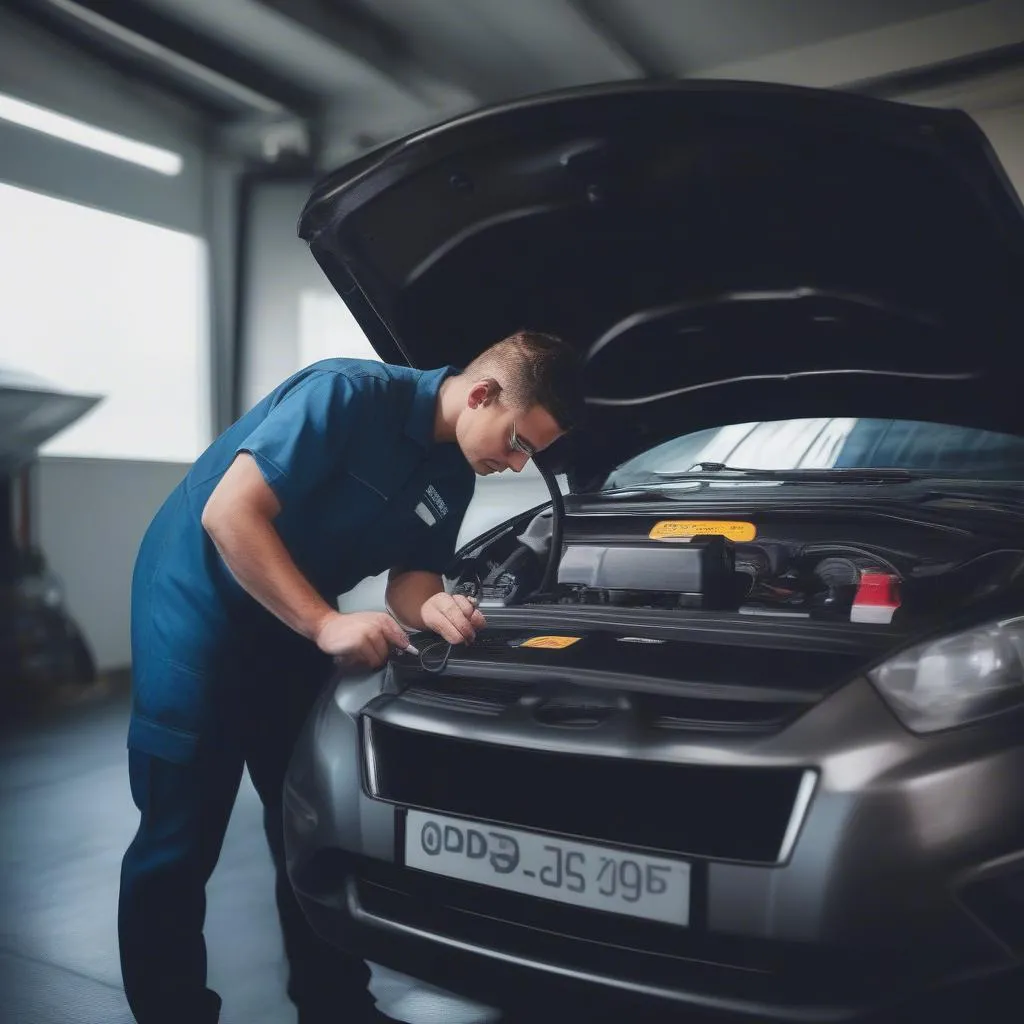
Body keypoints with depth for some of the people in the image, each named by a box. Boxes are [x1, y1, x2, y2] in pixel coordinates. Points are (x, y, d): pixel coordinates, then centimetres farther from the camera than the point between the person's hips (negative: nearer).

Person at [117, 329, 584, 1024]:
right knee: (181, 836, -3)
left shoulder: (453, 476, 0)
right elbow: (229, 513, -28)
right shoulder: (349, 394, -25)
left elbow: (411, 576, 4)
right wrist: (327, 624, -30)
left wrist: (431, 608, -20)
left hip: (290, 623, 8)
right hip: (198, 598, -7)